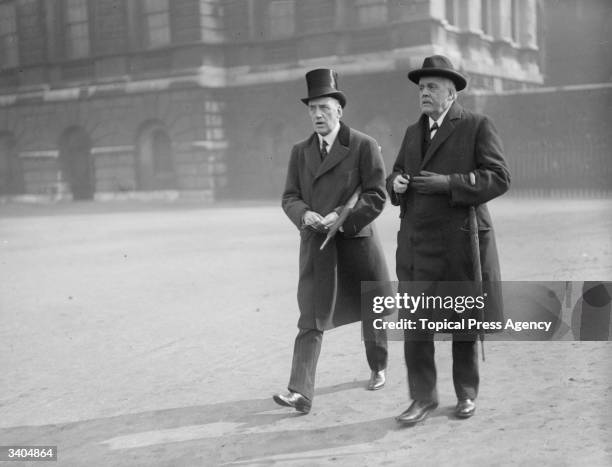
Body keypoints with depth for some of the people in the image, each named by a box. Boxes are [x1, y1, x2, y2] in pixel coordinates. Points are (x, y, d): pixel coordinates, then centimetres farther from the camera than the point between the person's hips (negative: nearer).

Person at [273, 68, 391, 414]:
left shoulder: (364, 146, -5)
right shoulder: (300, 151, 9)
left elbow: (377, 196, -9)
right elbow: (290, 197, 9)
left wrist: (342, 220, -19)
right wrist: (304, 215, -13)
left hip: (356, 241, -2)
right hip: (315, 246, 2)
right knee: (311, 321, -7)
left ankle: (378, 368, 40)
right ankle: (301, 393, -12)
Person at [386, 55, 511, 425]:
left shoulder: (478, 127, -3)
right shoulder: (413, 132, 15)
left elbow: (499, 178, -11)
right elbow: (396, 175, 23)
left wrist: (447, 182, -20)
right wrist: (396, 183, -2)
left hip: (460, 240, -4)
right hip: (416, 242, 4)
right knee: (414, 323, -2)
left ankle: (467, 394, 25)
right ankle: (424, 397, 8)